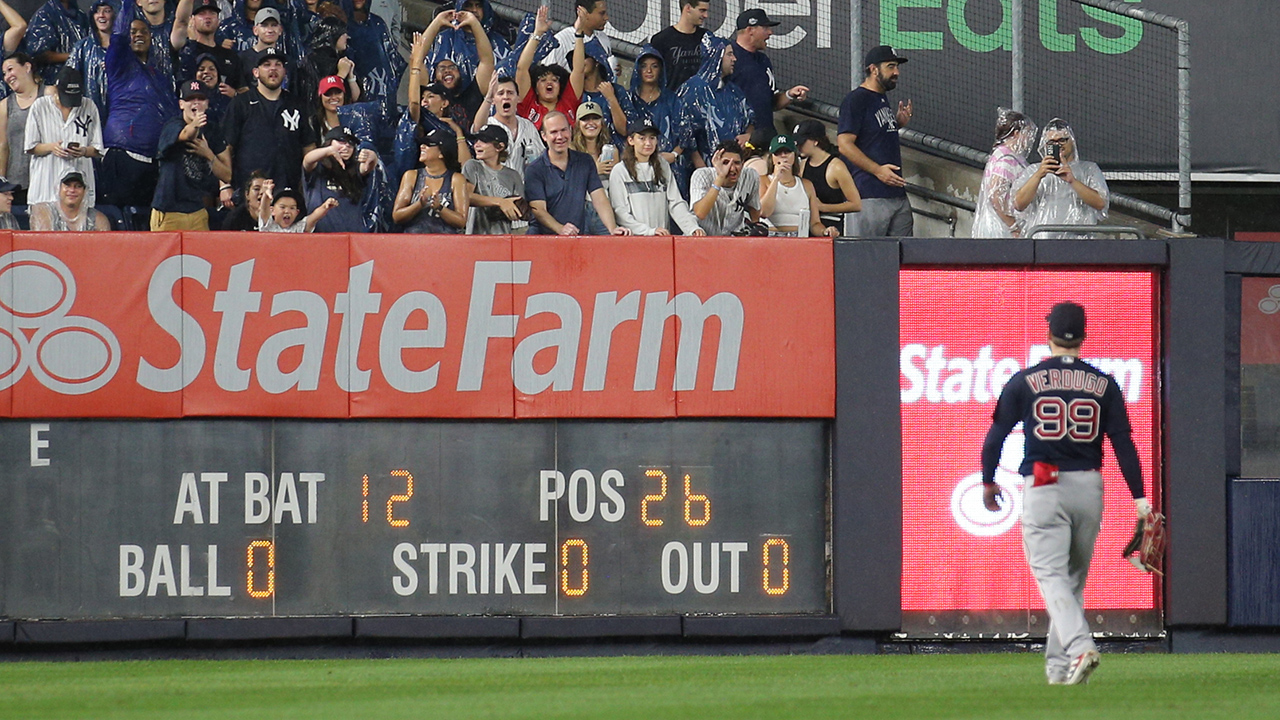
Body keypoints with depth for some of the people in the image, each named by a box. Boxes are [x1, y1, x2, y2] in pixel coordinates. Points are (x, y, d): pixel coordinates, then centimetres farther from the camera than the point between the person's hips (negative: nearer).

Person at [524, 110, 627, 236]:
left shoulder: (585, 162, 12)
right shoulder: (534, 170, 2)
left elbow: (599, 199, 4)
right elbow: (539, 210, -8)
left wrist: (613, 229, -14)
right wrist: (561, 229, -28)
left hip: (577, 240, 3)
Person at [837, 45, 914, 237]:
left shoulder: (882, 99, 19)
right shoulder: (855, 100, -8)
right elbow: (844, 145, -15)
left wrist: (899, 122, 13)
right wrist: (877, 170, -21)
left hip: (897, 193, 9)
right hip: (869, 197, -9)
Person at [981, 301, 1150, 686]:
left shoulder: (1025, 381, -1)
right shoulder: (1103, 384, 4)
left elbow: (995, 435, 2)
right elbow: (1123, 441, 0)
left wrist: (988, 482, 17)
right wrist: (1139, 498, -1)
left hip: (1043, 490, -3)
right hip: (1088, 487, 3)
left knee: (1050, 573, -9)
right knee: (1074, 577, 15)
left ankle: (1079, 646, -31)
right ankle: (1059, 665, 17)